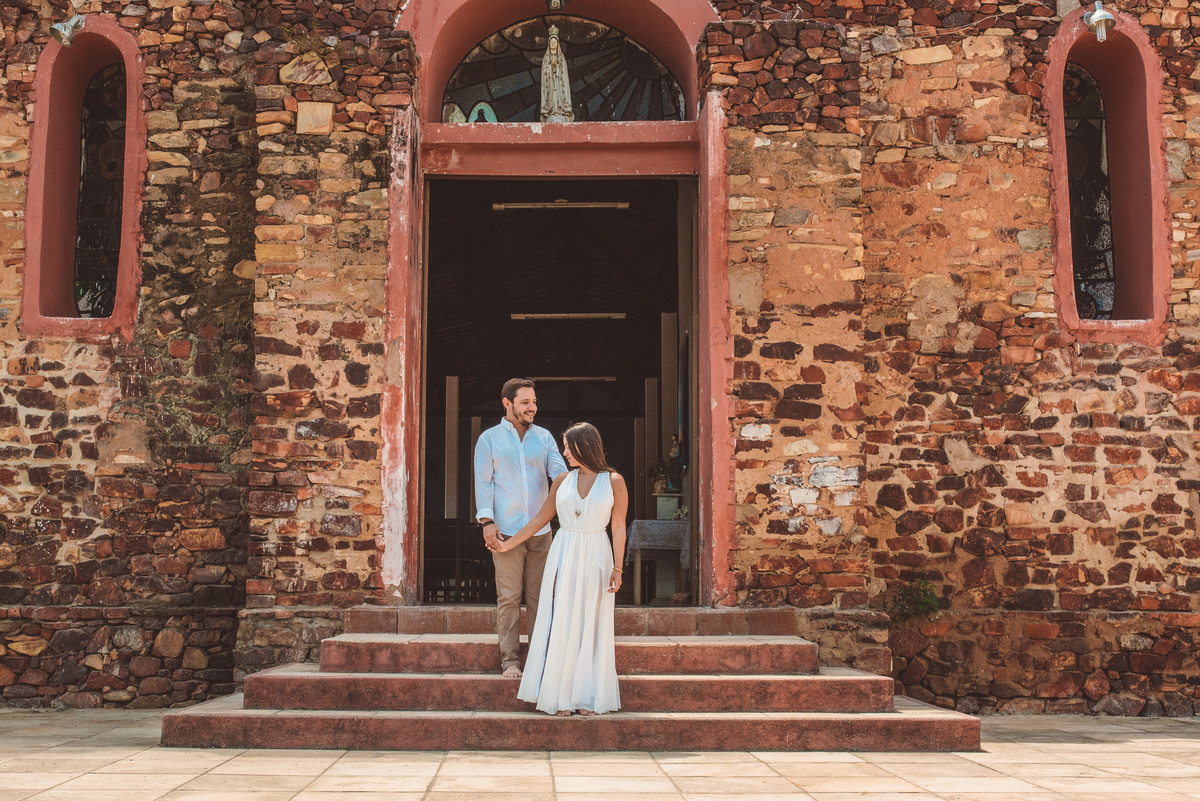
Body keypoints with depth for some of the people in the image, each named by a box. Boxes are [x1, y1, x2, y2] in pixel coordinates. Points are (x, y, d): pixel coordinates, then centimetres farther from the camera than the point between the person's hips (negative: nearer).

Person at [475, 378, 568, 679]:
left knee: (539, 596, 5)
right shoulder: (489, 439, 5)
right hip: (506, 530, -3)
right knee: (509, 597, -2)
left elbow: (559, 471, 3)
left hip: (541, 530, 3)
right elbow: (483, 482, 2)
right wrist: (487, 520, -9)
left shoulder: (544, 437, 12)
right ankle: (510, 659, 5)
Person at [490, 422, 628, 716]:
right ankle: (561, 697, 5)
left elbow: (618, 527, -3)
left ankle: (587, 697, 10)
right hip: (563, 556, 2)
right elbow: (540, 519, 13)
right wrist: (507, 544, 14)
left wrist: (617, 568, -8)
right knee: (560, 624, -1)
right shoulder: (562, 481, 7)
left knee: (591, 625, 2)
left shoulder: (614, 482, -1)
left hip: (596, 558, -2)